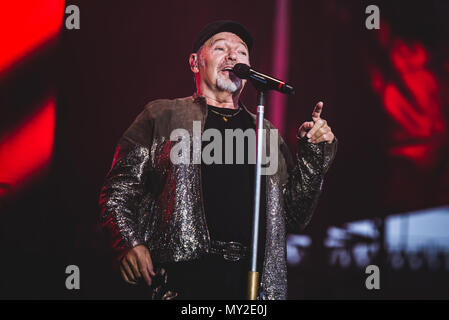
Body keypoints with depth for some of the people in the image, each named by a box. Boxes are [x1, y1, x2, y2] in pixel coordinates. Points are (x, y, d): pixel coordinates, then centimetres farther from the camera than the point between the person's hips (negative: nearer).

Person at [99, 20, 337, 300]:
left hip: (254, 278, 3)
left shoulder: (266, 133, 21)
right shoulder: (162, 116, 13)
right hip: (187, 274, -3)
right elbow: (119, 190, 9)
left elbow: (295, 216, 18)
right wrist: (128, 243, -8)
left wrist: (313, 155, 7)